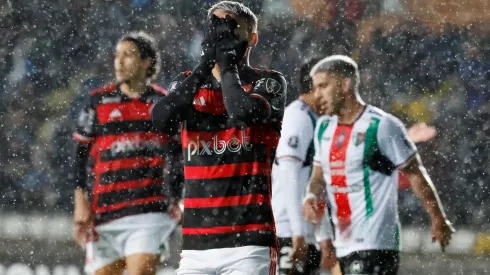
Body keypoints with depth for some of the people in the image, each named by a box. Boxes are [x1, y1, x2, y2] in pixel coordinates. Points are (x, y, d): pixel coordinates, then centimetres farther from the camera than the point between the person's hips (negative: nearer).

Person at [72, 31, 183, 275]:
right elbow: (80, 156, 7)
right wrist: (81, 203, -2)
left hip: (150, 212, -1)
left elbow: (178, 158, 16)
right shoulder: (99, 101, 8)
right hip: (104, 214, 1)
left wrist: (176, 199, 6)